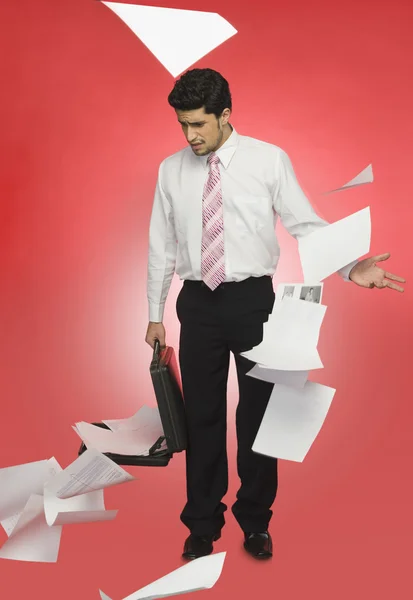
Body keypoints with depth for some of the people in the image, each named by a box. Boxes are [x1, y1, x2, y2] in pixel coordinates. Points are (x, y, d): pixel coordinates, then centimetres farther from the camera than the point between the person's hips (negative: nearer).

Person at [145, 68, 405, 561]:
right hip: (197, 303, 2)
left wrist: (351, 268, -20)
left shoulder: (268, 160, -4)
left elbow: (306, 224, -5)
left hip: (252, 299, -2)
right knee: (202, 415, 10)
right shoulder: (171, 170, 4)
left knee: (257, 412, 8)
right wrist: (155, 315, 10)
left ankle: (255, 522, 29)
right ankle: (202, 524, 29)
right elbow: (161, 246, 8)